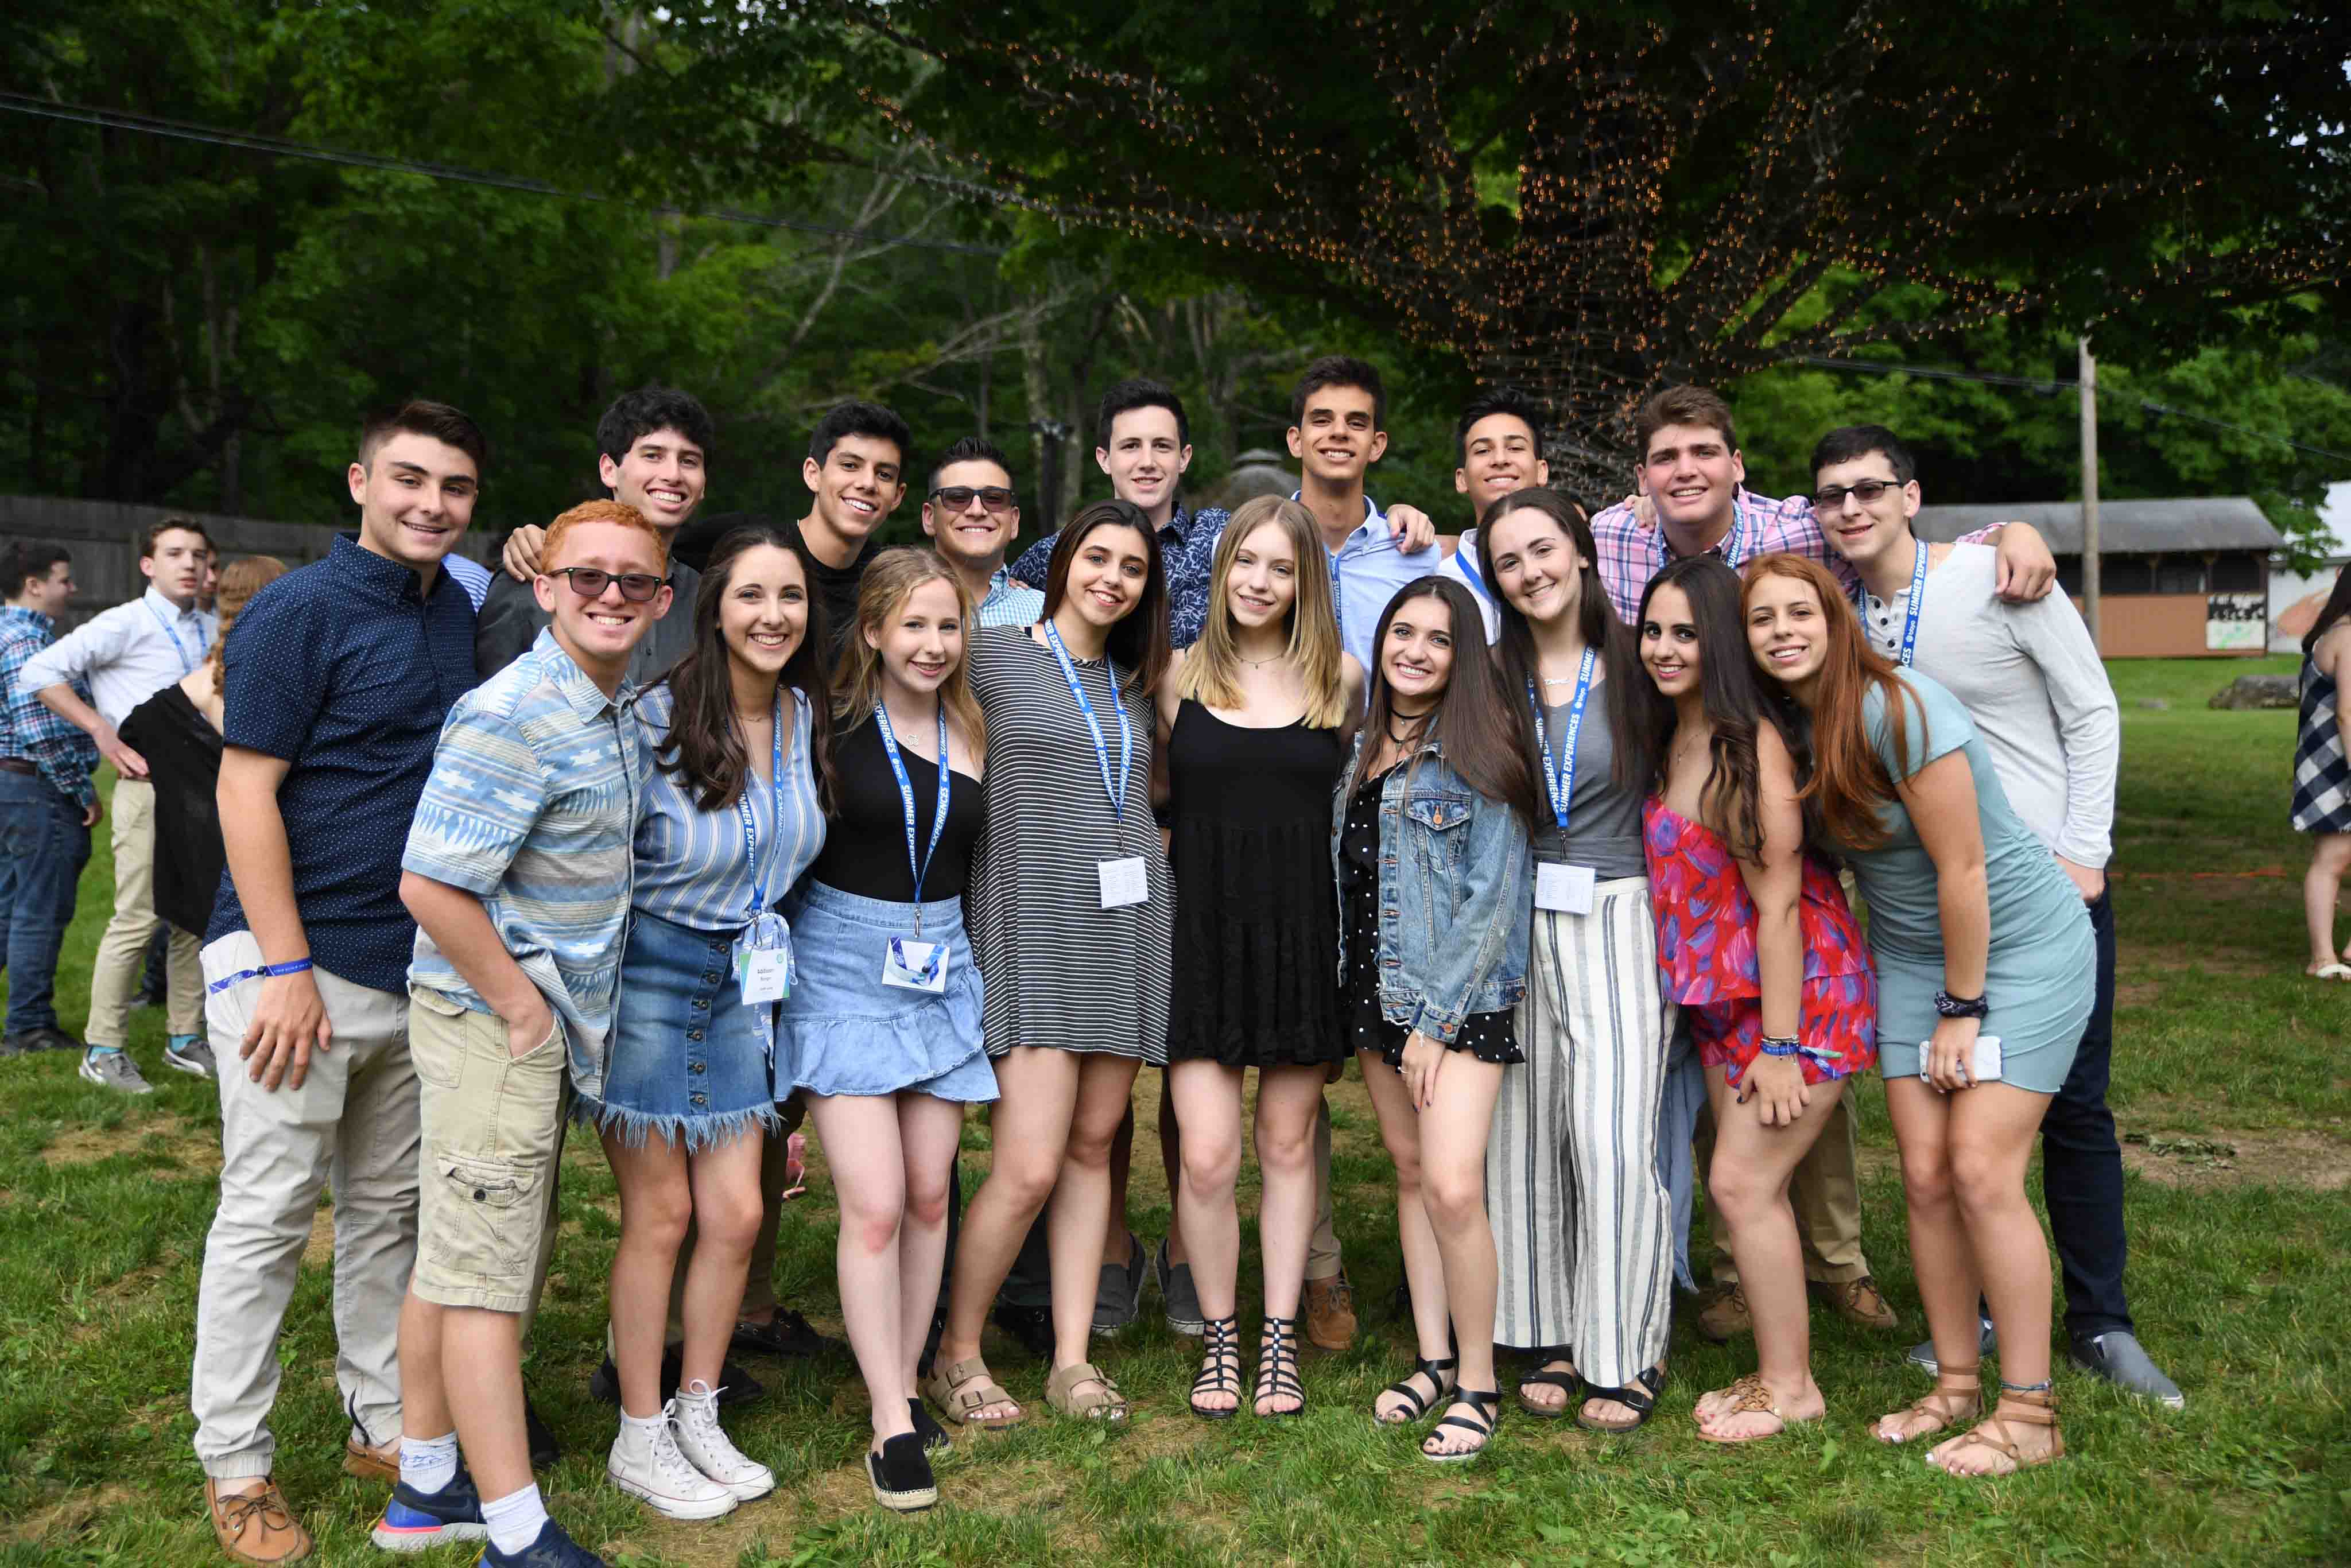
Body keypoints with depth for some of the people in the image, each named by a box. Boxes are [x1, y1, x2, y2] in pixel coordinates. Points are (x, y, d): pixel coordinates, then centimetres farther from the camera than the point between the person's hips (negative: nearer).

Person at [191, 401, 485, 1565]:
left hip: (417, 966, 6)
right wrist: (286, 969, -17)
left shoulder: (463, 612, 10)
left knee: (389, 1208, 14)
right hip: (298, 961, -6)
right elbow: (245, 791, -14)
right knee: (267, 1217, 3)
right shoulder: (300, 611, -10)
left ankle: (384, 1423, 27)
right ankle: (235, 1467, 16)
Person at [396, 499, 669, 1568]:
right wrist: (519, 1003, -16)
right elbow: (430, 885, -23)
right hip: (492, 1018, -9)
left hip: (556, 1015, 9)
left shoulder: (626, 712, 8)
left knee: (457, 1257, 18)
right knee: (483, 1273, -1)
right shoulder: (511, 716, -20)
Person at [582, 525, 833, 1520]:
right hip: (648, 978, -5)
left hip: (742, 983, 5)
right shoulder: (657, 719, -16)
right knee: (661, 1214, 2)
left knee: (736, 1214, 6)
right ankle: (640, 1439, 19)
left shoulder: (805, 715, 3)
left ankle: (697, 1418, 25)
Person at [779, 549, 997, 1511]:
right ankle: (890, 1427, 4)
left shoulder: (972, 731, 5)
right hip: (844, 969, -4)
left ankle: (905, 1383, 26)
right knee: (874, 1205, -8)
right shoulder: (833, 721, -7)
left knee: (929, 1195, 8)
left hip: (940, 969, 4)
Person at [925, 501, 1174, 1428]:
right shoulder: (993, 657, 0)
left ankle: (1072, 1361, 16)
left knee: (1092, 1146, 7)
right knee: (1029, 1166, -10)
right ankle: (956, 1356, 11)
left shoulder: (1134, 681, 15)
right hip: (1037, 927, -5)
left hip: (1129, 924, 5)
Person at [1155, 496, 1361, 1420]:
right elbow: (1157, 798, 9)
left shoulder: (1340, 679, 4)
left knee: (1288, 1144, 10)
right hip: (1203, 932, -1)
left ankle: (1280, 1339, 23)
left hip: (1302, 930, 1)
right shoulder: (1179, 677, 3)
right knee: (1208, 1159, -4)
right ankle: (1218, 1341, 16)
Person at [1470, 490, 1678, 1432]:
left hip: (1616, 920, -2)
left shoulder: (1633, 664, 1)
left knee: (1611, 1136, -7)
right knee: (1525, 1133, 5)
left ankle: (1629, 1354, 9)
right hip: (1516, 922, 3)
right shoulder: (1492, 676, 7)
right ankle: (1552, 1339, 20)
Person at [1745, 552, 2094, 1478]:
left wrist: (1961, 1009, -14)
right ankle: (1957, 1386, 17)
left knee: (1981, 1171, -11)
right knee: (1925, 1176, 2)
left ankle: (2030, 1416, 1)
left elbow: (1961, 868, -21)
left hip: (2020, 943, -6)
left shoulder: (1898, 710, -24)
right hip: (1912, 954, 6)